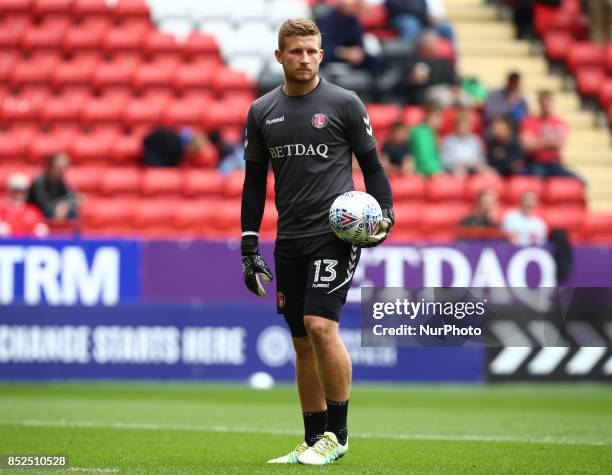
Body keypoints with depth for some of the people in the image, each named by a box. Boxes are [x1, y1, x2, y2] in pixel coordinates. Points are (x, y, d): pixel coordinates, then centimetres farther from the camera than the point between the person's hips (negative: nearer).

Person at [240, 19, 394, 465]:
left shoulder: (344, 104, -1)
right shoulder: (262, 111, 11)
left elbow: (372, 165, 5)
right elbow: (255, 181, 15)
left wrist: (385, 215, -9)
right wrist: (249, 248, 11)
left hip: (335, 232, -5)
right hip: (289, 242, 5)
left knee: (320, 325, -18)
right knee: (303, 341, 7)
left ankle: (337, 433, -6)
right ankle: (314, 440, 13)